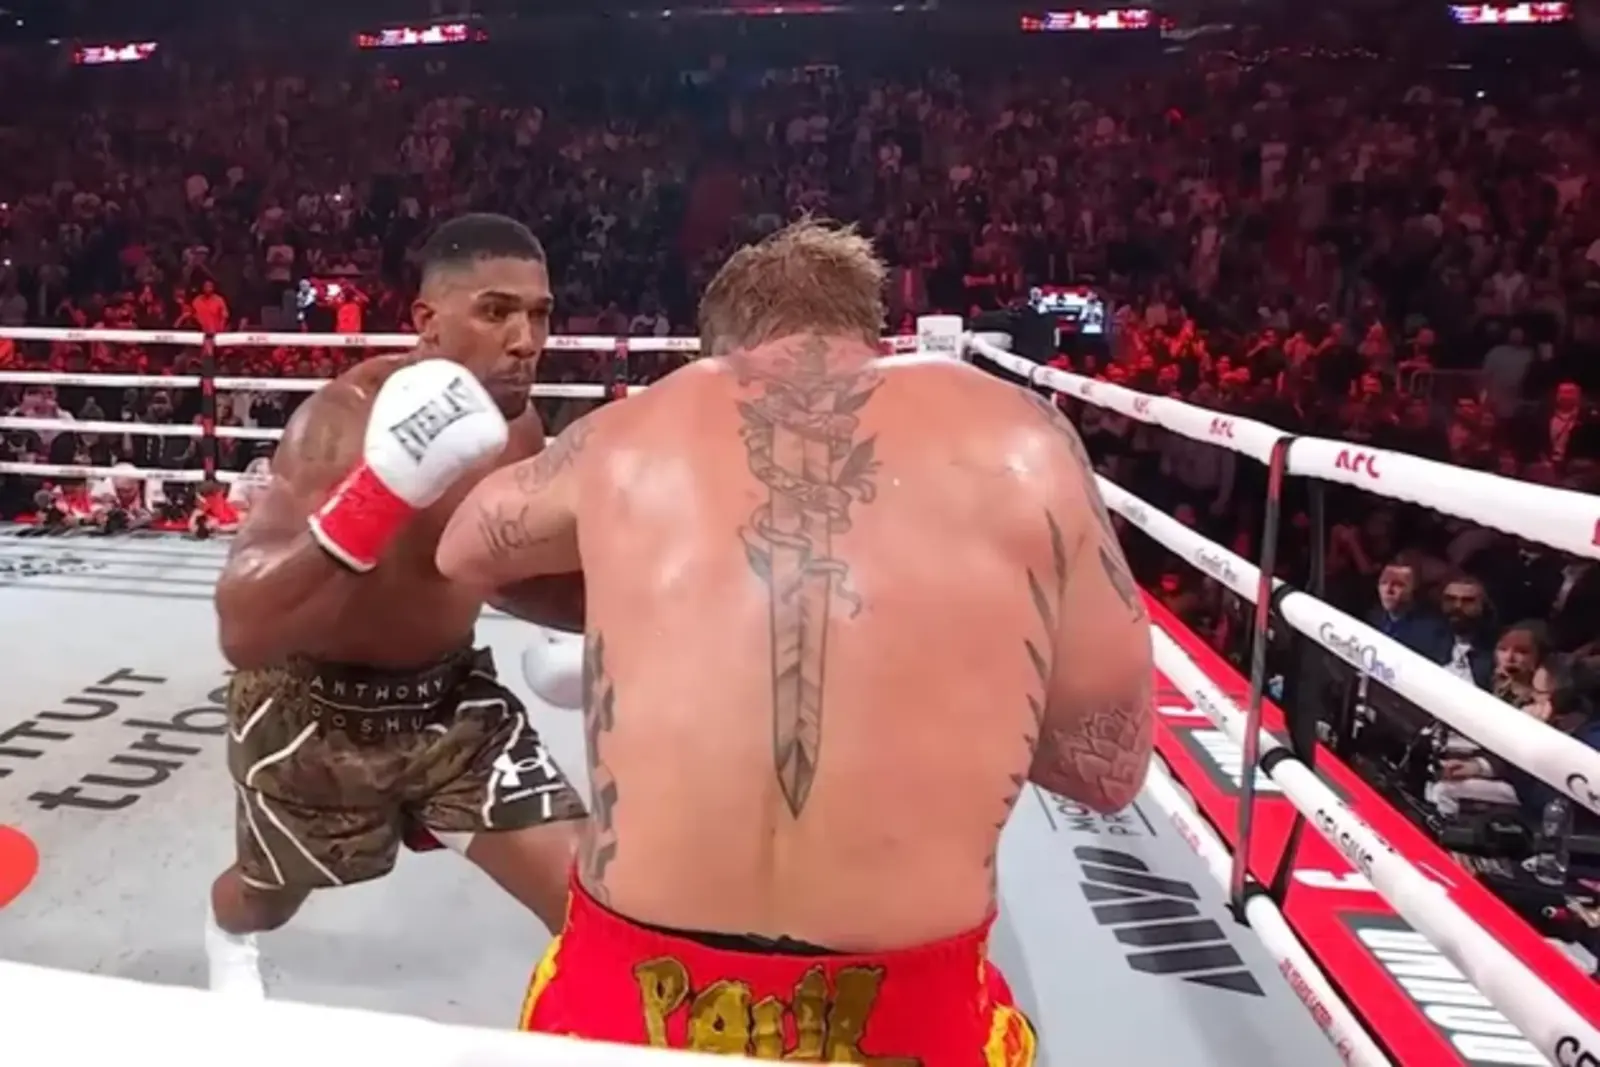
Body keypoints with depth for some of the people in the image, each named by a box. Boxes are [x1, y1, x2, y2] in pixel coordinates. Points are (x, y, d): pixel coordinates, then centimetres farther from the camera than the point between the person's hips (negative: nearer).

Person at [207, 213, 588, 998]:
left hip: (449, 693, 4)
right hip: (313, 707, -3)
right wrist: (384, 488, -51)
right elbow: (242, 631, -39)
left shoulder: (517, 427, -11)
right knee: (268, 896, 27)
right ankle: (225, 938, 65)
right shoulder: (346, 419, -29)